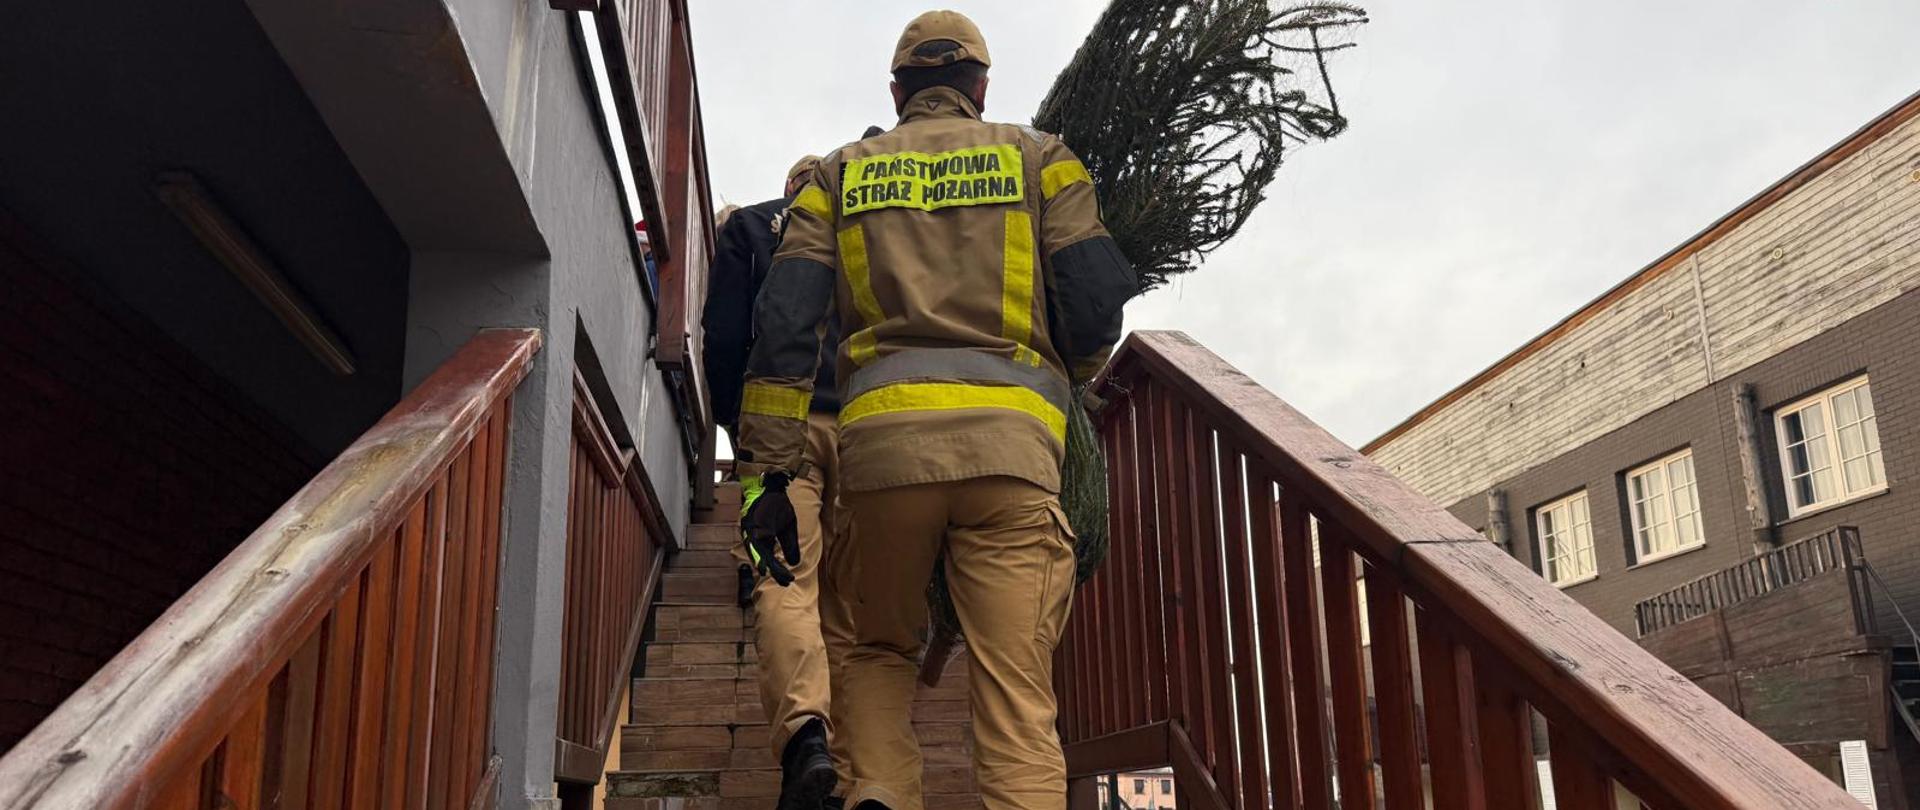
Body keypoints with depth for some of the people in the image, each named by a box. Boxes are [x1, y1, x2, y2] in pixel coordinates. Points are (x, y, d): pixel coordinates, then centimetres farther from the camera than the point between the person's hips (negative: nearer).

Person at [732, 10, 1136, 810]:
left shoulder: (840, 173, 20)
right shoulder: (1037, 157, 18)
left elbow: (784, 324, 8)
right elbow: (1097, 302, 8)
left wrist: (770, 474, 7)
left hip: (884, 434, 2)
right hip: (1011, 439, -1)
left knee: (880, 651, 22)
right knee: (1018, 697, -3)